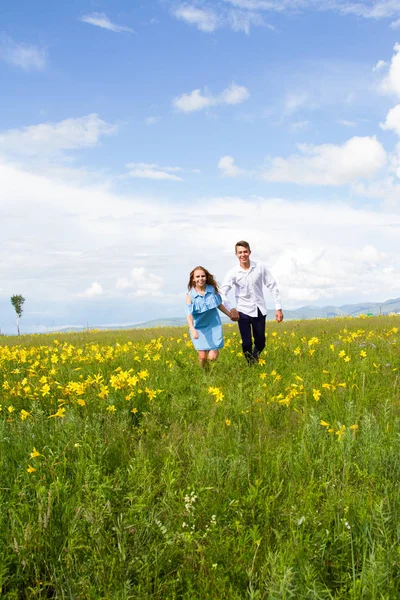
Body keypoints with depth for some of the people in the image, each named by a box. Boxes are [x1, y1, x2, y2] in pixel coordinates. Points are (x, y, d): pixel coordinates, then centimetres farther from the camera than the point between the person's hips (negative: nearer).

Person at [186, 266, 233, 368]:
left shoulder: (212, 289, -4)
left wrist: (230, 315, 22)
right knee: (202, 357, -5)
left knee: (212, 357, -9)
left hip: (214, 326, 1)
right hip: (199, 329, -1)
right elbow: (189, 314, -20)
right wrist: (192, 329, -37)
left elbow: (219, 305, 13)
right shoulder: (190, 295, -11)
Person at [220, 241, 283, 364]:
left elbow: (273, 286, -2)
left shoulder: (260, 267, -7)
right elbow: (222, 293, -13)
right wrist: (231, 309, -27)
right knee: (247, 344, -4)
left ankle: (255, 357, 41)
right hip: (243, 312, -1)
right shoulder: (233, 273, -9)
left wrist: (278, 308, -5)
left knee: (260, 343, 9)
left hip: (259, 311, 1)